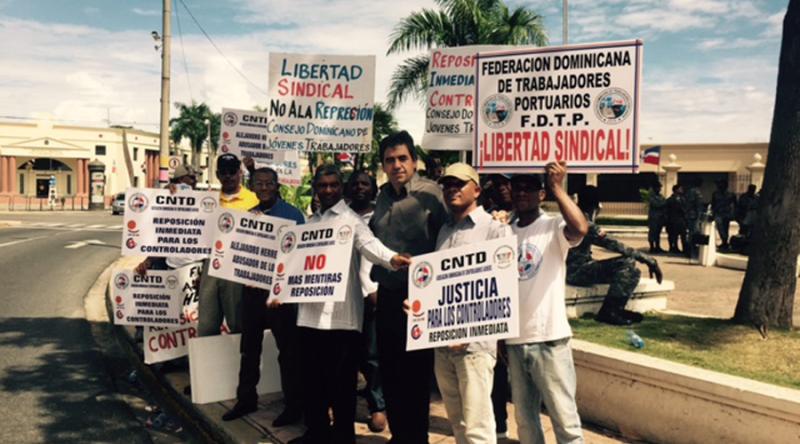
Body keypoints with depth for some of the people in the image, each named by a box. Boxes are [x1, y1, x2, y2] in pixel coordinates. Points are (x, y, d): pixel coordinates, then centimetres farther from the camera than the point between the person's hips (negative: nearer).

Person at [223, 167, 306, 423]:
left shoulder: (292, 214, -7)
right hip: (251, 287, 6)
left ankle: (293, 405, 17)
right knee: (249, 347, 16)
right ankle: (246, 399, 31)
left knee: (288, 349, 4)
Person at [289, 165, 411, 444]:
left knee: (341, 379, 1)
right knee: (312, 376, 12)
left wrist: (391, 259, -40)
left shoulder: (351, 218, -3)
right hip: (310, 311, 6)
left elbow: (369, 243, -20)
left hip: (341, 312, -6)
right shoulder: (310, 222, 16)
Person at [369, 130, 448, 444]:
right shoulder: (383, 196, 10)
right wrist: (372, 283, 14)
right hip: (387, 294, 7)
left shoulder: (430, 193, -11)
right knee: (389, 371, 15)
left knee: (416, 374, 6)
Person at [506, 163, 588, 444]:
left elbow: (580, 229, -29)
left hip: (549, 338, -5)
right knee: (524, 418, 15)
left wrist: (557, 187, -23)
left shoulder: (554, 227, -5)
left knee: (565, 418, 2)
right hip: (514, 339, 5)